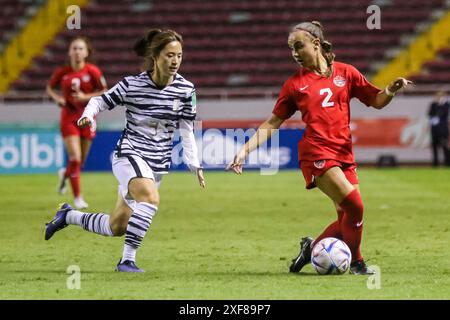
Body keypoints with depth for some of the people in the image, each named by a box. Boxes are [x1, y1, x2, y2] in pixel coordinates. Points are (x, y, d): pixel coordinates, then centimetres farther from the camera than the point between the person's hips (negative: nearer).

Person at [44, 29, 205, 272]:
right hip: (129, 154, -5)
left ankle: (68, 216, 37)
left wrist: (195, 165, -4)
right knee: (151, 198, -34)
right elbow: (101, 101, 1)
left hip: (158, 164, 5)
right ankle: (127, 260, -25)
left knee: (116, 228, 11)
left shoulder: (185, 90, -4)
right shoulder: (132, 84, -11)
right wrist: (88, 115, -19)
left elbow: (186, 130, 3)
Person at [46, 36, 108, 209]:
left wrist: (86, 97, -17)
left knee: (81, 161, 11)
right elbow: (49, 88, 11)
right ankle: (77, 197, -2)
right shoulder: (62, 72, -5)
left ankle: (65, 174, 46)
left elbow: (104, 92, -3)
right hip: (69, 118, -1)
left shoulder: (92, 71, -8)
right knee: (75, 158, -13)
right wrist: (57, 98, -9)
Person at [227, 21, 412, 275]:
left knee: (348, 218, 0)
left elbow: (377, 101, 12)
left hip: (344, 153, 4)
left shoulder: (345, 72, 10)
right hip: (316, 153, -4)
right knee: (354, 206, -18)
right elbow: (273, 123, 8)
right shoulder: (295, 84, 6)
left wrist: (391, 90, -9)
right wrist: (245, 150, 0)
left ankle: (313, 247, 24)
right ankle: (356, 262, 0)